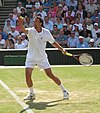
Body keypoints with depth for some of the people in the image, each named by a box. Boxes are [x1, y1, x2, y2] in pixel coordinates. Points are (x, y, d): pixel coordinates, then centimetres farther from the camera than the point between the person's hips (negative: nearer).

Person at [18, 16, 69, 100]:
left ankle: (64, 90, 15)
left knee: (50, 75, -1)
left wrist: (62, 49, -1)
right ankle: (32, 93, 12)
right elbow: (24, 30, -36)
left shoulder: (46, 32, -7)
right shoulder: (31, 31, -12)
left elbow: (53, 42, 7)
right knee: (28, 75, -10)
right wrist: (21, 24, -57)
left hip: (42, 58, 0)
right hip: (31, 58, 0)